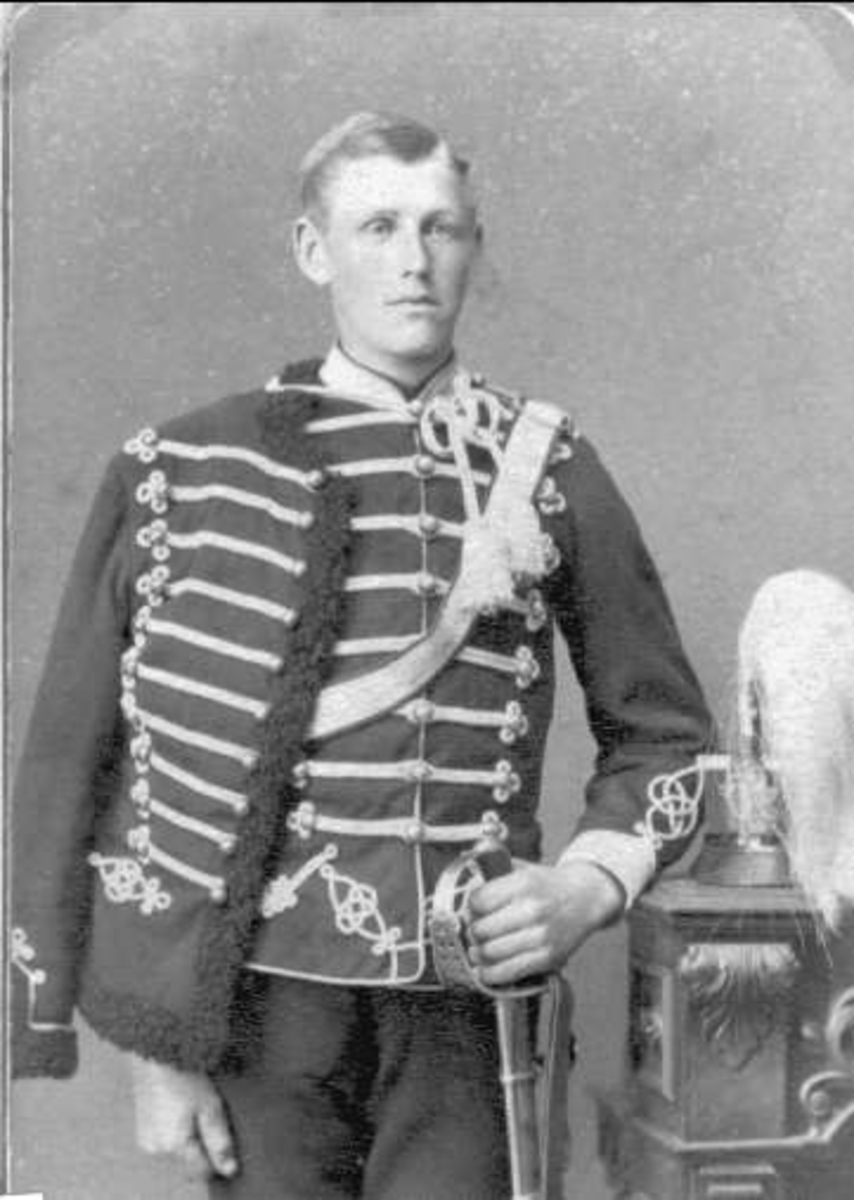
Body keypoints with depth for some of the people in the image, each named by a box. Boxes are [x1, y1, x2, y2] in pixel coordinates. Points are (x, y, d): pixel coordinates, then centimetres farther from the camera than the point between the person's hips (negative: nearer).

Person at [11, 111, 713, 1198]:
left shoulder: (547, 470, 5)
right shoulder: (179, 472, 1)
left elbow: (662, 733, 12)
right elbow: (70, 761, 1)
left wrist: (589, 882, -7)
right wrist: (152, 1047, -2)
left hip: (465, 1006, 1)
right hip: (258, 1003, 0)